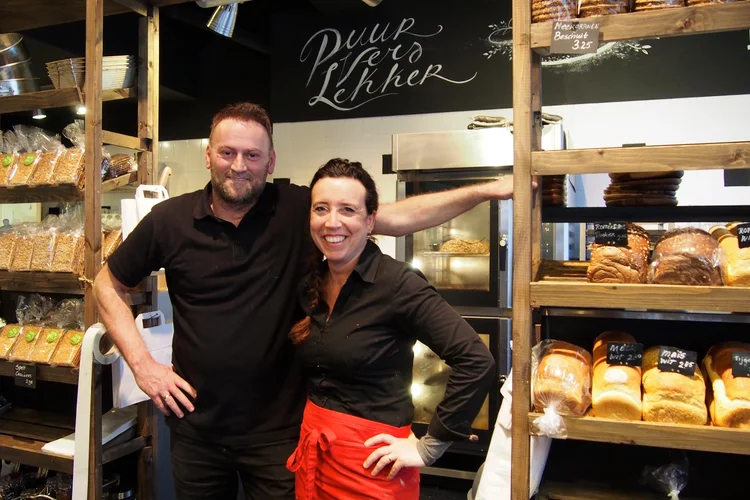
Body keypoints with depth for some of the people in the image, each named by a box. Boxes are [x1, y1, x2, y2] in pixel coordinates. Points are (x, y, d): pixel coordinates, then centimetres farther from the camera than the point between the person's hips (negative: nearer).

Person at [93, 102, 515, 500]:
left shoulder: (296, 209, -9)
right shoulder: (170, 219, -5)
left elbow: (397, 217, -14)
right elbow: (109, 286, 8)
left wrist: (488, 189, -19)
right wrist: (142, 363, -2)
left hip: (277, 429, -1)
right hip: (196, 425, 2)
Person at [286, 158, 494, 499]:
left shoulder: (397, 283, -19)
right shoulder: (311, 283, 1)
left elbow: (476, 361, -23)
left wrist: (428, 447, -17)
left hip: (369, 464, -6)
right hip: (311, 456, 6)